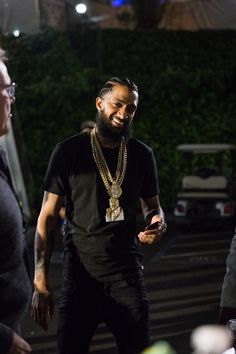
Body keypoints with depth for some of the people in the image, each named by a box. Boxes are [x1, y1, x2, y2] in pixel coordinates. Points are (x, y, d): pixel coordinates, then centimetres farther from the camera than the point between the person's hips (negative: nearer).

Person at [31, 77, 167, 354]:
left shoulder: (141, 154, 7)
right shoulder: (69, 151, -3)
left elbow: (152, 205, 20)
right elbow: (48, 217, -2)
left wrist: (157, 222, -7)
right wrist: (40, 282, -10)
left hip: (128, 273, 2)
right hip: (80, 272, -2)